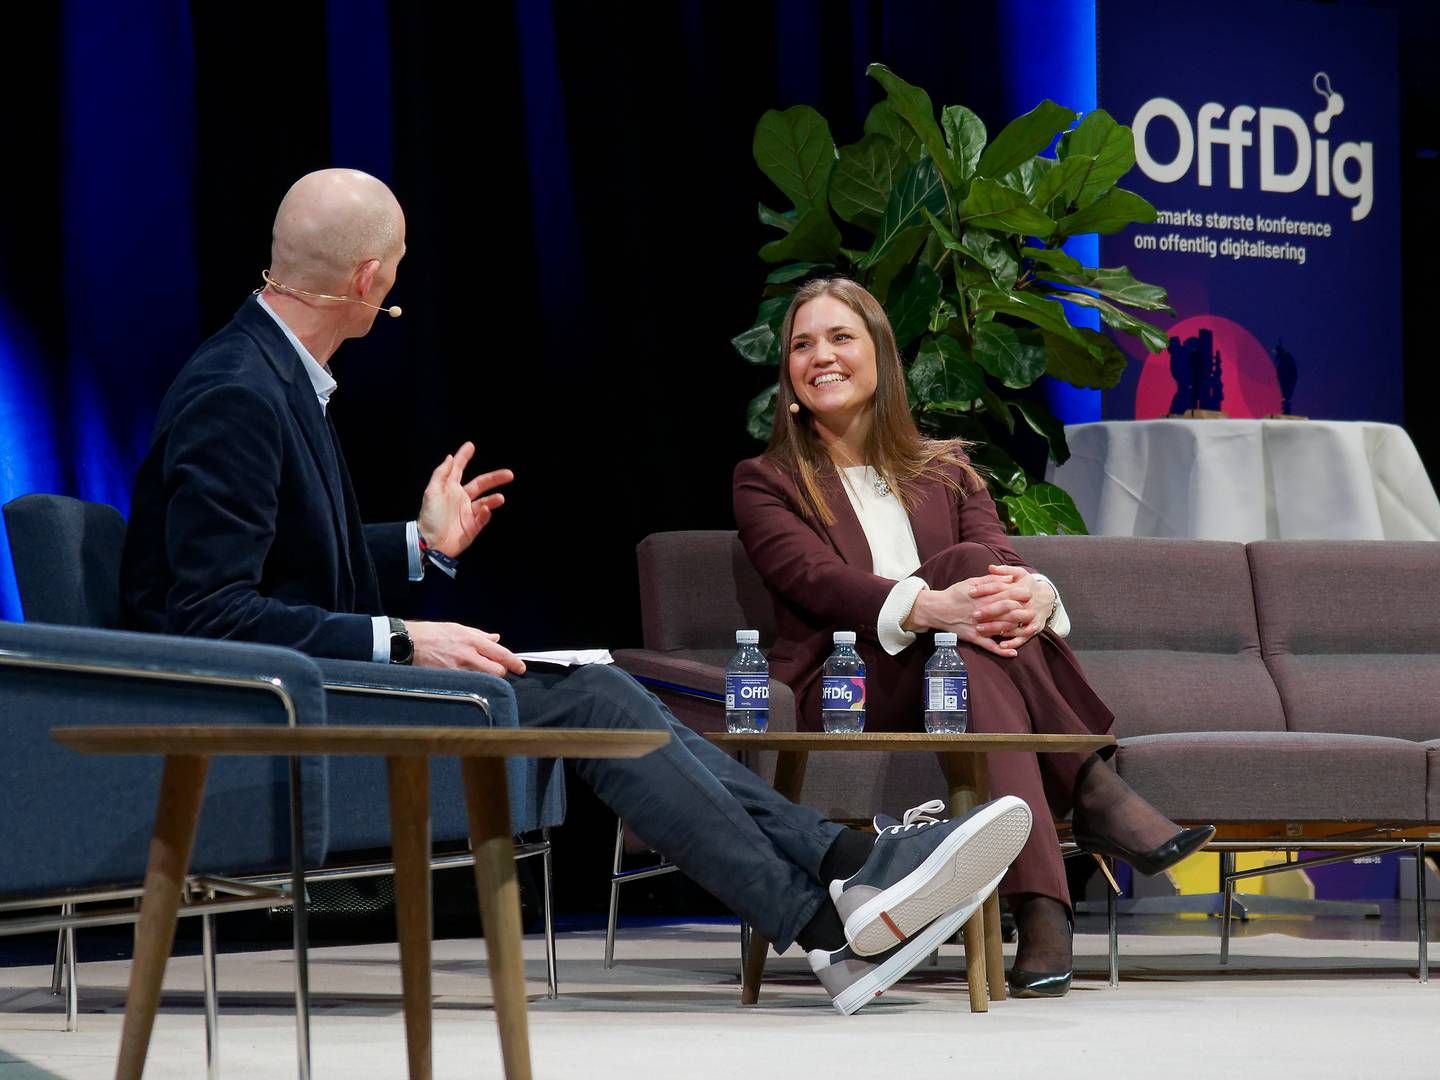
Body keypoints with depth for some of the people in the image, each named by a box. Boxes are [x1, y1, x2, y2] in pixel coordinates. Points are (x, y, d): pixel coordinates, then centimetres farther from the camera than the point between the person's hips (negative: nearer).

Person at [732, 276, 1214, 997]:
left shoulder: (946, 472, 24)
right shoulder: (766, 483, 13)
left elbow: (1004, 563, 4)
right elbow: (817, 580, -9)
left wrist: (1033, 594, -25)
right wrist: (929, 607, -31)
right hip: (841, 702, -3)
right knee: (967, 559, -29)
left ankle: (1038, 908, -48)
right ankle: (1091, 792, -39)